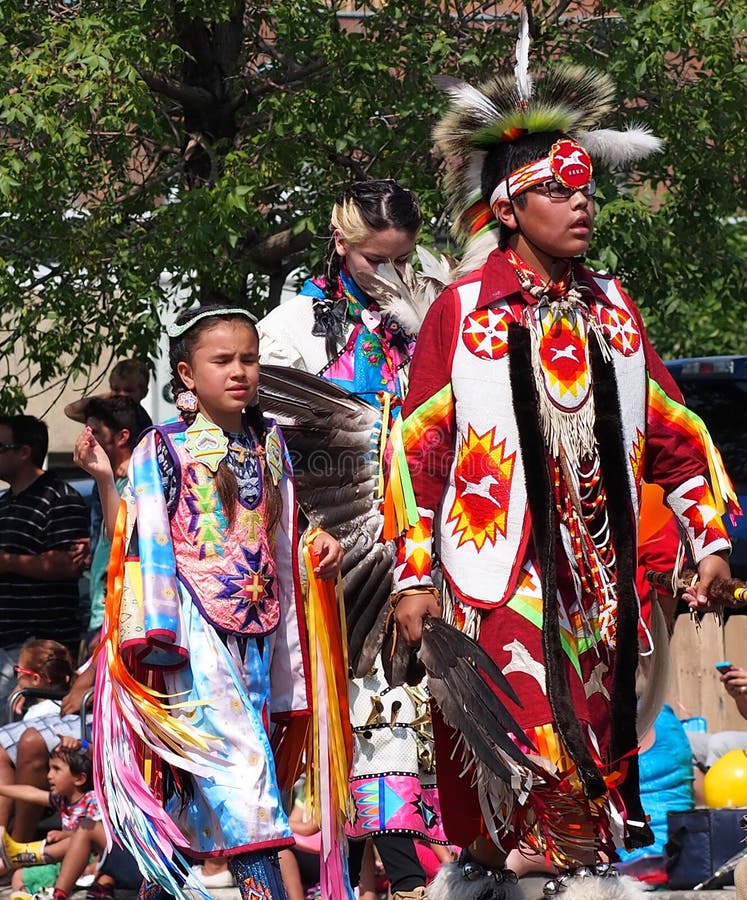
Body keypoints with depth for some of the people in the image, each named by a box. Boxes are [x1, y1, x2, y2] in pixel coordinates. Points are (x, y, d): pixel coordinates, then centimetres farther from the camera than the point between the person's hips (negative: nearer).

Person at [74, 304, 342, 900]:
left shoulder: (269, 443, 13)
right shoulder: (165, 447, -3)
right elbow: (134, 540, -3)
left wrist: (321, 545, 2)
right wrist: (106, 482, -16)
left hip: (256, 626, 6)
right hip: (195, 625, -6)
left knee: (194, 780, 6)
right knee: (236, 755, -18)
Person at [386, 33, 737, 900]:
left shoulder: (610, 309, 10)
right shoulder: (461, 311, -3)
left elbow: (671, 431, 15)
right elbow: (418, 448, -4)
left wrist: (709, 537, 8)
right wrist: (414, 578, -8)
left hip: (594, 565, 5)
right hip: (498, 571, -5)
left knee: (592, 723, 7)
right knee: (523, 726, -13)